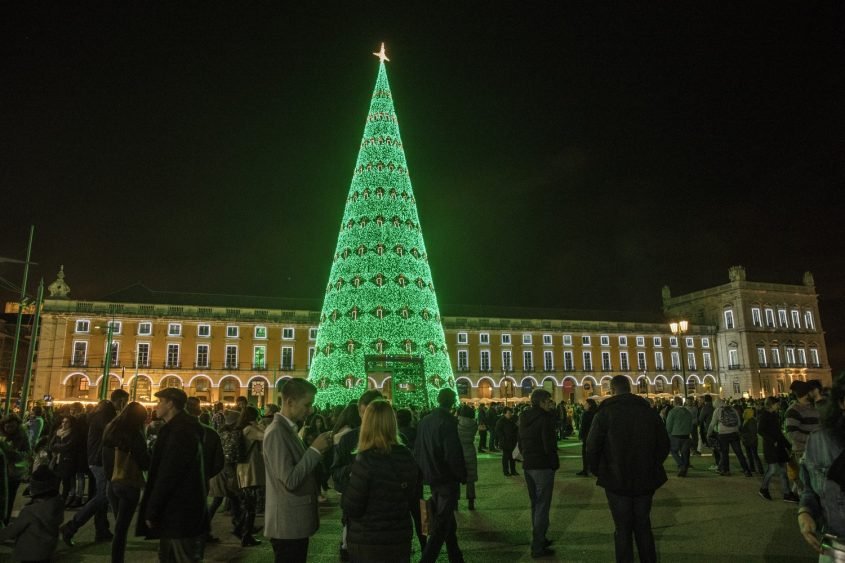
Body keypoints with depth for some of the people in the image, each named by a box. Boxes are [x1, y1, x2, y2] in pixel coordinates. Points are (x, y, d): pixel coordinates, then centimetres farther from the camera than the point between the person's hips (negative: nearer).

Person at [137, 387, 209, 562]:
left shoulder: (180, 431, -19)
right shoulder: (183, 428, 13)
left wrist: (152, 511, -15)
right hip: (178, 512, 10)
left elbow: (167, 475, -22)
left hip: (181, 514, -10)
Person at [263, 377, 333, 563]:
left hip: (295, 521, 9)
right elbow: (290, 480, -25)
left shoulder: (288, 429, 10)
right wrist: (314, 449, -20)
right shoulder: (276, 432, -20)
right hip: (288, 524, -9)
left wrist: (318, 450, 1)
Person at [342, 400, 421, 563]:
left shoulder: (365, 460, -21)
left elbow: (351, 508, -16)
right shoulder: (407, 457, -4)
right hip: (401, 538, 5)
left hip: (368, 543, -5)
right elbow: (413, 499, 8)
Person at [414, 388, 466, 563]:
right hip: (447, 479, -8)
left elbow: (417, 451, 10)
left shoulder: (424, 421, 5)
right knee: (441, 526, -2)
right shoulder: (448, 421, -18)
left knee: (447, 522, 20)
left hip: (432, 478, 8)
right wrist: (462, 476, -8)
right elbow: (453, 454, -21)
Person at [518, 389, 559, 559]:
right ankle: (537, 547, 3)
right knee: (542, 507, -1)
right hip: (543, 467, -8)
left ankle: (538, 538, 30)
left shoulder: (524, 418, 8)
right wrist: (554, 463, -4)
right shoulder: (545, 417, -16)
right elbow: (549, 444, -19)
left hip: (528, 466, 8)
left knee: (535, 505, 20)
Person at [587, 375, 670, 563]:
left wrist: (598, 471, 3)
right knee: (643, 527, 18)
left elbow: (592, 447, -13)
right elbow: (664, 444, 6)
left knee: (623, 529, 7)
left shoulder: (605, 412, -11)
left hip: (617, 481, -3)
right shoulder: (648, 410, 0)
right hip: (645, 480, 4)